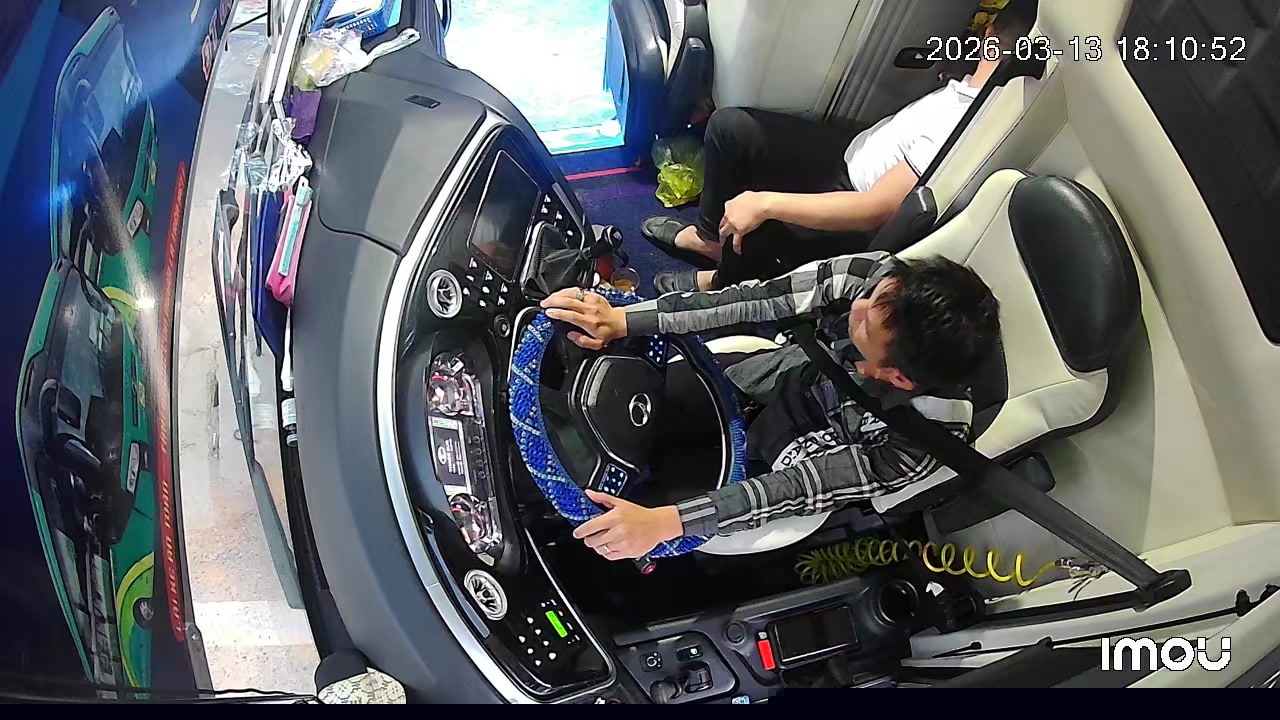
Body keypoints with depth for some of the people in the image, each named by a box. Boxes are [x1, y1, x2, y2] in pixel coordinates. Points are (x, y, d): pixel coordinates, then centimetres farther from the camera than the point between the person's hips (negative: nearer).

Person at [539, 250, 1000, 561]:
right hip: (780, 374, 4)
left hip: (784, 455, -4)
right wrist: (623, 319, -34)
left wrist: (662, 522, -44)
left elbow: (798, 488, -35)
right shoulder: (879, 275, -30)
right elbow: (755, 301, -28)